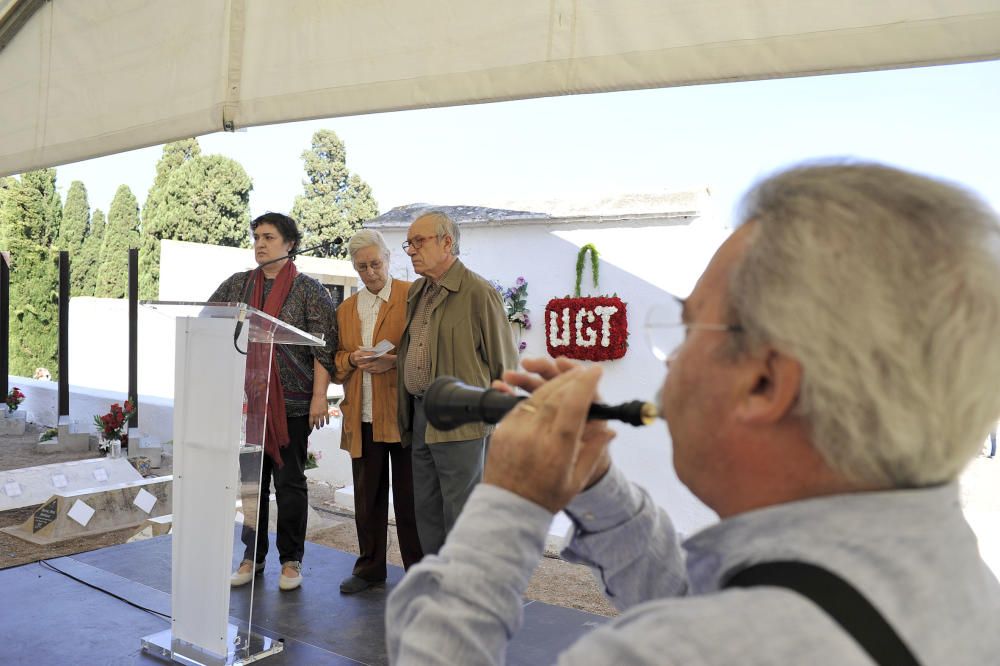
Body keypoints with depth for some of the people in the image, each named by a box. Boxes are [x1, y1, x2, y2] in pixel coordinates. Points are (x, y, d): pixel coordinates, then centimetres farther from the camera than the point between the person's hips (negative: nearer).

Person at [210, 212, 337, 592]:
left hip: (291, 403, -4)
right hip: (246, 399, 4)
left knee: (289, 481, 5)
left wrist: (319, 396, -14)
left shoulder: (309, 290, -2)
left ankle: (291, 560, 19)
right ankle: (253, 556, 25)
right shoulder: (237, 285, 10)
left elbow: (323, 347, -7)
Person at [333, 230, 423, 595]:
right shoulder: (345, 309, 15)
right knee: (367, 498, 12)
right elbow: (335, 362, 15)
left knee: (410, 498, 5)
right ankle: (370, 567, 26)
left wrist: (395, 361, -18)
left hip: (404, 414, -4)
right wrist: (351, 359, -6)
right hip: (362, 418, 4)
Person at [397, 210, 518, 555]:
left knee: (461, 513, 0)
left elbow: (503, 361, -7)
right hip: (419, 415, 8)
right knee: (426, 509, 15)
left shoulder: (478, 292, -9)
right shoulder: (415, 293, 14)